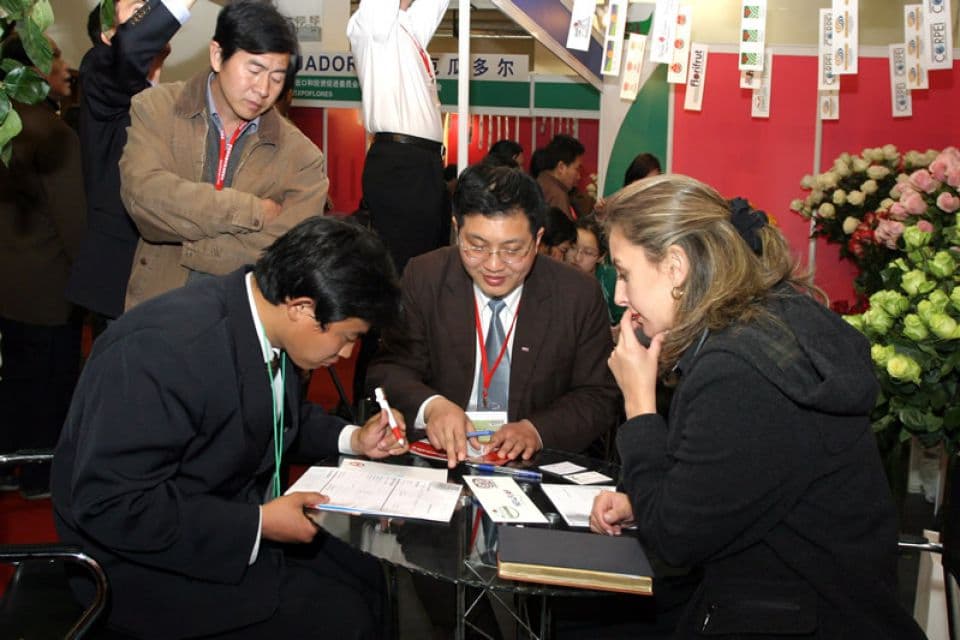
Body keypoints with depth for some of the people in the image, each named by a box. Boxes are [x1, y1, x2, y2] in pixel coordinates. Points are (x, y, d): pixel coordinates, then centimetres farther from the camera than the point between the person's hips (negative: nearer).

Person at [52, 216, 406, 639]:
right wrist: (258, 524, -27)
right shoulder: (162, 349, -30)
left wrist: (352, 439, 0)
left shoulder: (260, 316, -5)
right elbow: (109, 506, -29)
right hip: (150, 559, -8)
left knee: (372, 579, 3)